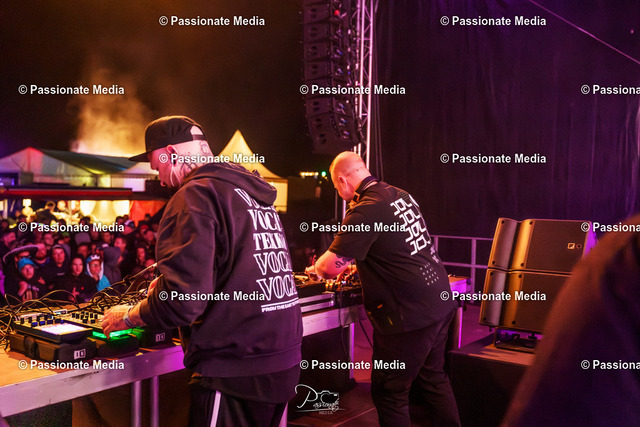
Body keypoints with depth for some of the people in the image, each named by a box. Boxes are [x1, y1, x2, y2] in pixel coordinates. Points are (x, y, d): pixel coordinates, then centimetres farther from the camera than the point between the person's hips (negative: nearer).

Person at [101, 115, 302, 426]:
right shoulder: (255, 193, 12)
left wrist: (128, 317, -2)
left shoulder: (197, 195, -14)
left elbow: (181, 302, -20)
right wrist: (169, 283, 26)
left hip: (237, 374, -8)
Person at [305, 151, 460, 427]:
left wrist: (314, 269, 3)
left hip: (408, 316, -9)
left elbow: (331, 266, -19)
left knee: (390, 393, 5)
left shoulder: (366, 210, -18)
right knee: (433, 380, 21)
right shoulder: (401, 195, 10)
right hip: (441, 304, 9)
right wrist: (355, 264, 28)